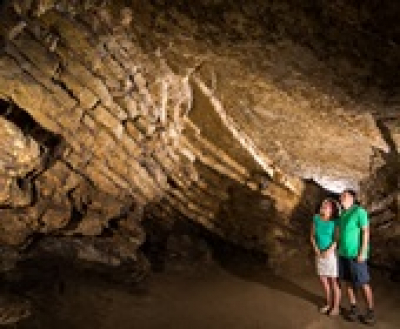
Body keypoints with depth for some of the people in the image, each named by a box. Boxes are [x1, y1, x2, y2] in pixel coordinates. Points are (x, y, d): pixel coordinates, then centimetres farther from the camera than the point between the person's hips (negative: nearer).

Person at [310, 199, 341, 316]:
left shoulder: (336, 221, -15)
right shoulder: (316, 218, -1)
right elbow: (312, 236, 3)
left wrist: (328, 251, -22)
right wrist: (316, 249, -8)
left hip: (333, 253, -5)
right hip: (320, 255, 5)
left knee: (334, 281, 4)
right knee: (324, 281, 14)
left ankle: (336, 307, 19)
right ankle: (329, 304, 32)